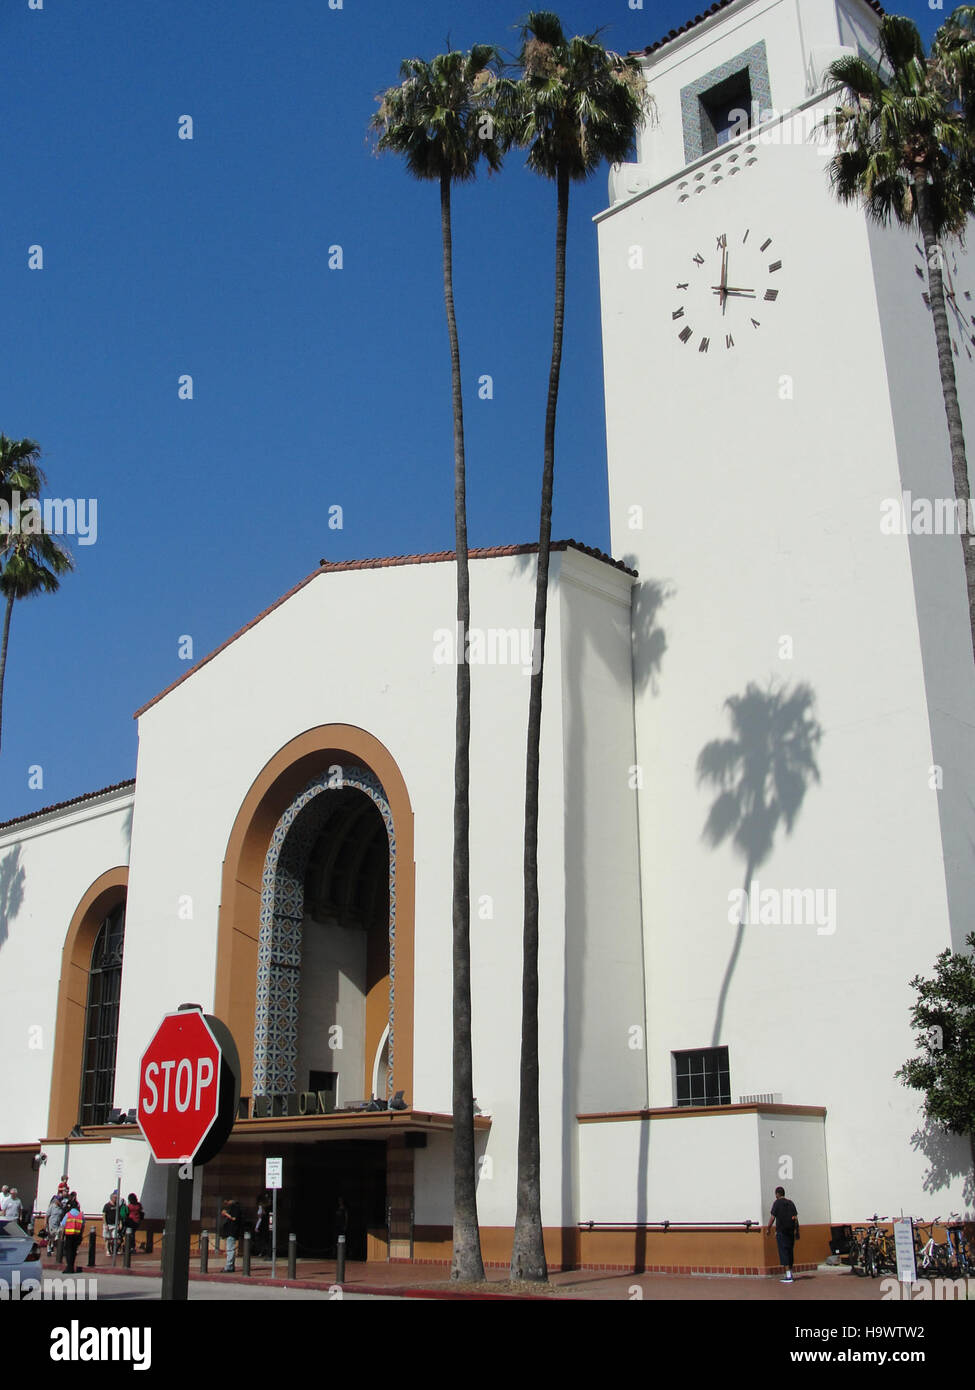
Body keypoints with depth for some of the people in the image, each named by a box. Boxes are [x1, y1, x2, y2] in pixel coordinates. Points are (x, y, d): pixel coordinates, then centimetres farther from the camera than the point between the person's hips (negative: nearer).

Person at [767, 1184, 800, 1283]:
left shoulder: (777, 1203, -5)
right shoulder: (791, 1203, 11)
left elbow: (772, 1217, -8)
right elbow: (796, 1218, 9)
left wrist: (769, 1229, 3)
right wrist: (797, 1231, 13)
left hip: (781, 1231, -6)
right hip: (791, 1231, 6)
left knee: (783, 1252, -7)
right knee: (790, 1251, 14)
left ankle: (788, 1277, -13)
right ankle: (790, 1274, 19)